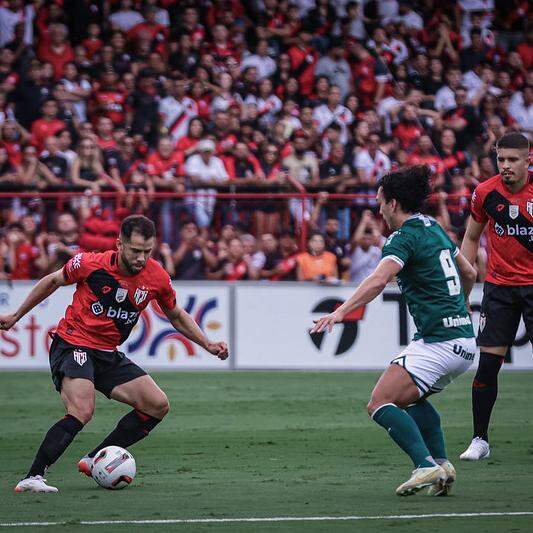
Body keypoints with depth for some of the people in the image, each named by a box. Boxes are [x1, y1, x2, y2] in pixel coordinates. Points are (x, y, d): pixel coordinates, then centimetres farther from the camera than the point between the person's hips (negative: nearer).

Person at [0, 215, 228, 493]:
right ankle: (32, 478, -29)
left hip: (108, 355, 6)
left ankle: (94, 460, 5)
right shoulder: (90, 264, -16)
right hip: (72, 344, -6)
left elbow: (176, 315, 16)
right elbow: (53, 281, 4)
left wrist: (208, 345, 7)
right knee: (82, 412, -29)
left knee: (158, 406, -2)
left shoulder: (157, 277, -5)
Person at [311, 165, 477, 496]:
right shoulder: (435, 229, 17)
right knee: (413, 397, 28)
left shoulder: (405, 237, -10)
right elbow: (470, 274, 28)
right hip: (465, 340, 9)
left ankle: (426, 465, -23)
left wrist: (340, 312, -34)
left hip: (437, 341, -9)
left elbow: (378, 281, -27)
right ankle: (441, 463, 13)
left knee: (380, 404, -9)